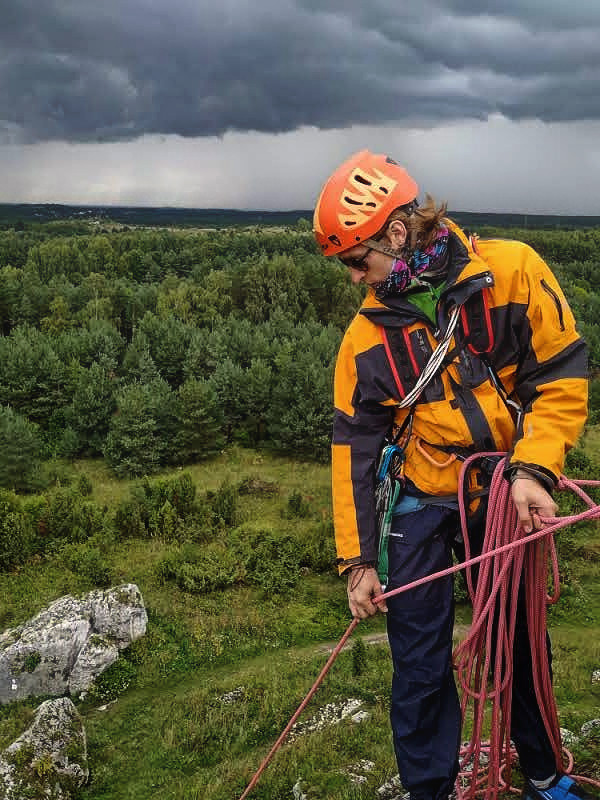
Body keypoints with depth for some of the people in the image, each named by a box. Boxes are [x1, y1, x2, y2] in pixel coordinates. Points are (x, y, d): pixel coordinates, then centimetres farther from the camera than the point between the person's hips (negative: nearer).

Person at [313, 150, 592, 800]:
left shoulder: (512, 271, -12)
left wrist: (533, 469, -21)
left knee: (521, 643, 17)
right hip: (421, 505, 0)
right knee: (420, 665, 4)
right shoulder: (368, 333, -6)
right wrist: (358, 559, -3)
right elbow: (353, 449, -2)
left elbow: (563, 375, -9)